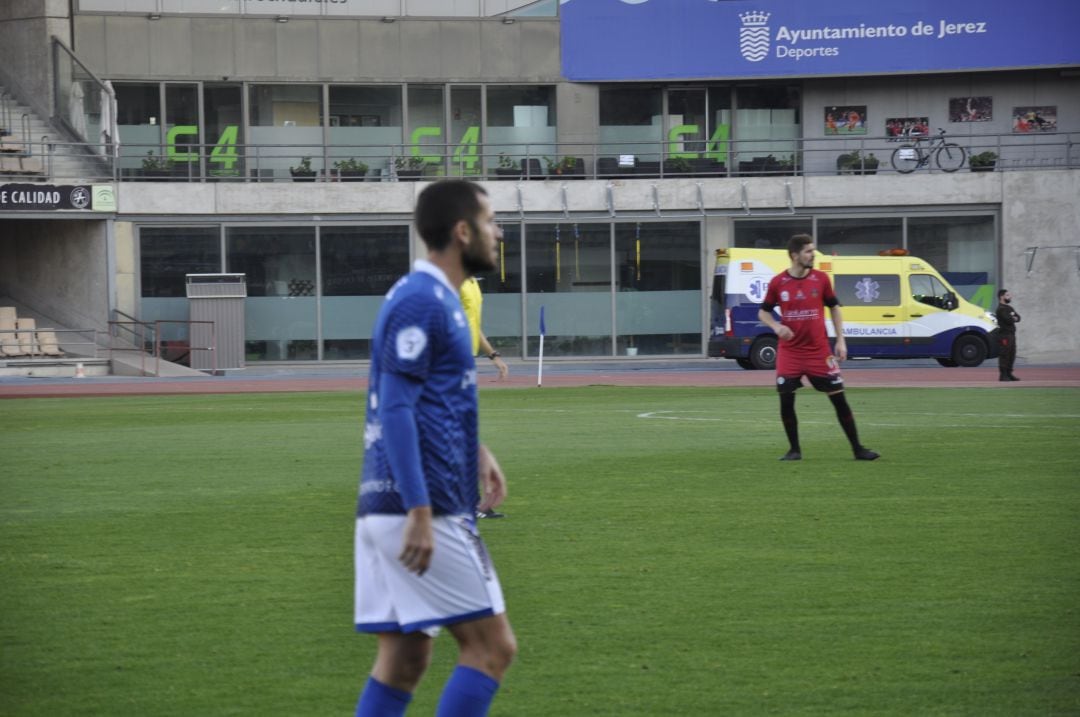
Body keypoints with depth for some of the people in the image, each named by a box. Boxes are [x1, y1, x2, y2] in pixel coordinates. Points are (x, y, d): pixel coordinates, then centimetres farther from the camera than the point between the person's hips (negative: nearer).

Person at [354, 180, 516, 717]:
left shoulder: (434, 297, 18)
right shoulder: (422, 302, -13)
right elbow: (395, 410, -19)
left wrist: (474, 451, 24)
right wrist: (419, 512, -23)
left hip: (386, 510, 10)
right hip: (425, 510, -10)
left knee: (402, 662, 9)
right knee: (491, 647, -6)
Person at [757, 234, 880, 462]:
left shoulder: (821, 279, -2)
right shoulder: (778, 283, -4)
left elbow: (834, 307, 9)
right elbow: (763, 312, 6)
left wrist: (840, 340, 3)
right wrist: (777, 326, -15)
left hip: (819, 350, 0)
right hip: (790, 352, 0)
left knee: (839, 398, -1)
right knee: (786, 400, -3)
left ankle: (857, 449, 6)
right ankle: (794, 449, 13)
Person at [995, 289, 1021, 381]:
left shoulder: (1009, 308, 20)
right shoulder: (1001, 309, -11)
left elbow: (1018, 318, 11)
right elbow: (1009, 320, -22)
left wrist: (1013, 318, -10)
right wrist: (1013, 318, 0)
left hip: (1011, 334, 10)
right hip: (1004, 334, -10)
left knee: (1012, 355, 12)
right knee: (1004, 355, -10)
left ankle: (1009, 374, 19)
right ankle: (1002, 375, -11)